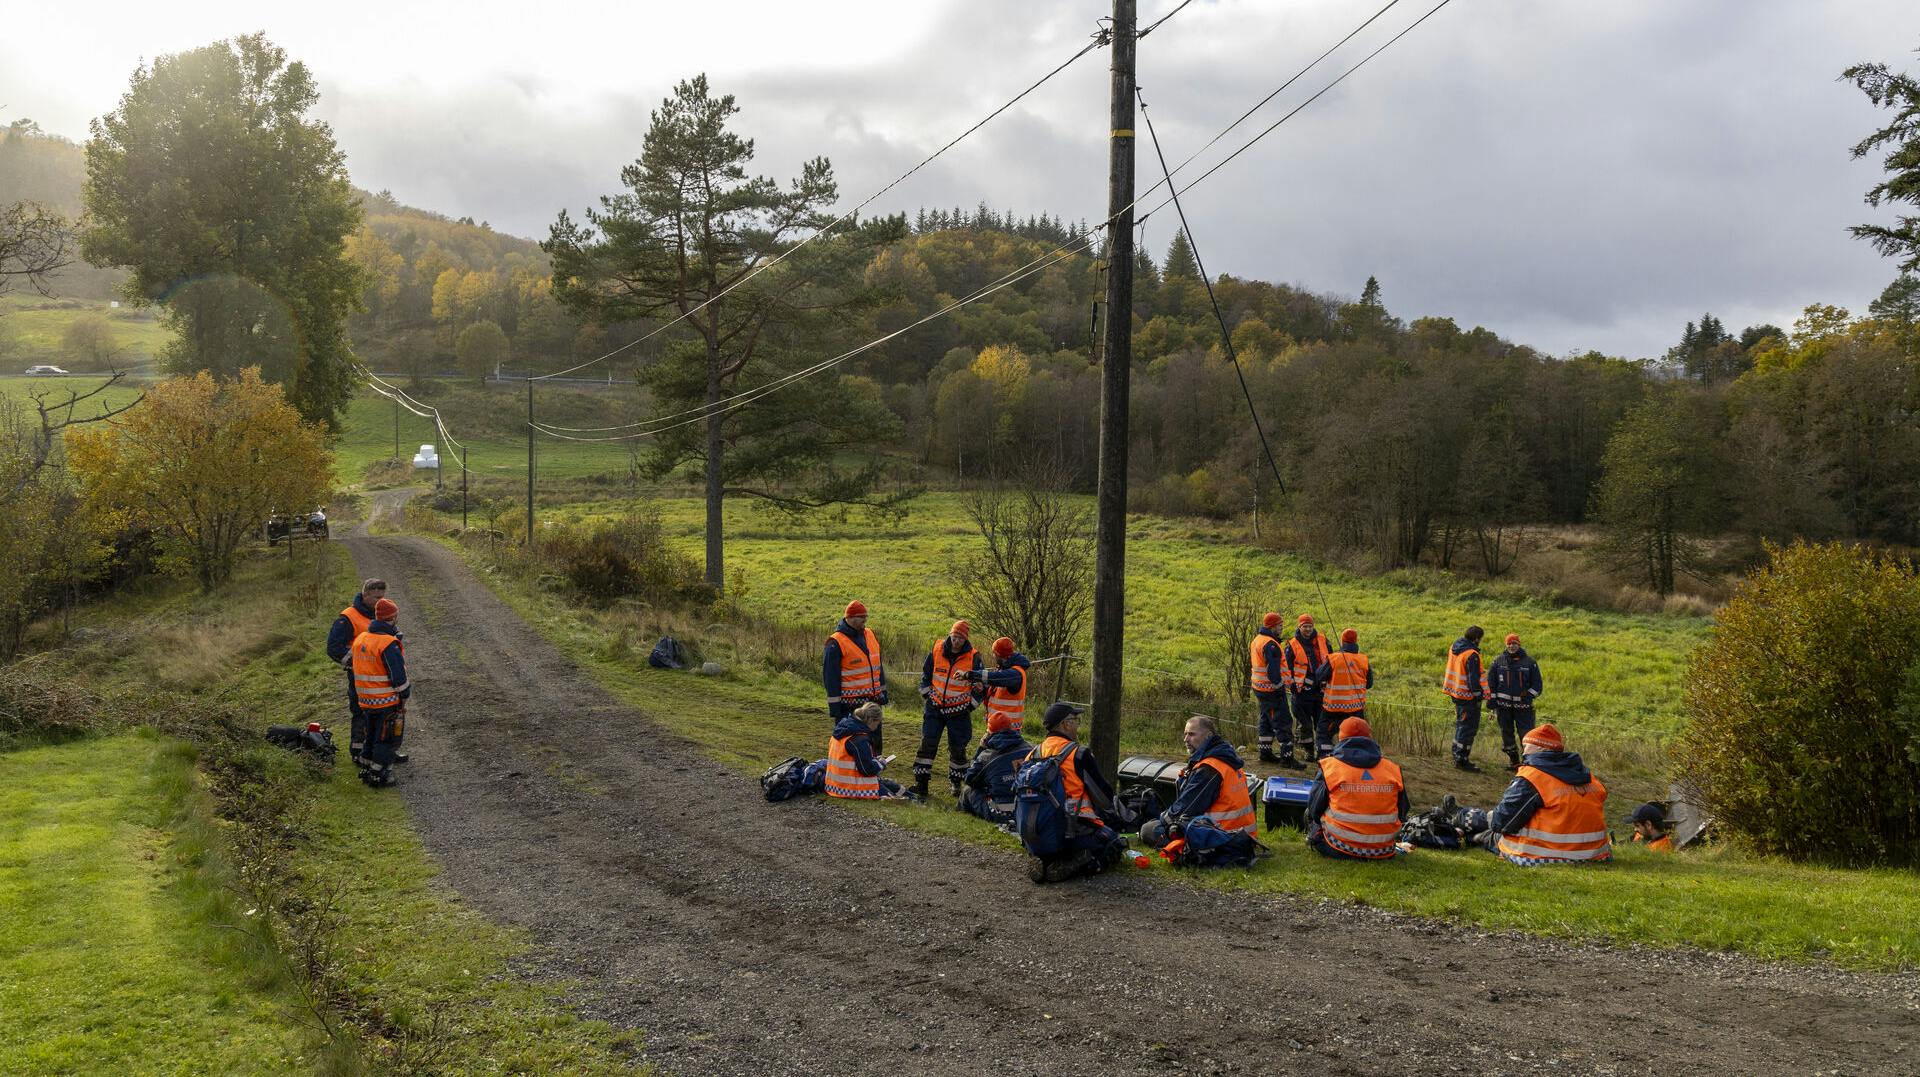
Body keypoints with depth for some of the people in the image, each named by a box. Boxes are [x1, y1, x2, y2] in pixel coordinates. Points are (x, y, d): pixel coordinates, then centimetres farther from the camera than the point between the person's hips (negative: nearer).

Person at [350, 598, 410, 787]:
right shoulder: (389, 644, -22)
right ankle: (378, 776, 6)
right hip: (388, 701, -8)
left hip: (366, 701, 8)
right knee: (387, 738, 4)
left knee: (372, 735, 21)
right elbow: (398, 674, -20)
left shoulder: (360, 638, 4)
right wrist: (405, 693, -6)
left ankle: (367, 770, 28)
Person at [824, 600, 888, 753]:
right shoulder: (836, 643, -14)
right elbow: (830, 676, -13)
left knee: (875, 739, 16)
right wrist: (834, 705, -14)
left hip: (872, 700, 7)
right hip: (849, 705, -7)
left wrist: (883, 691, 18)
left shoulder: (871, 635, 8)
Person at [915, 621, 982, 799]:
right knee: (927, 744, -4)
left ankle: (956, 783, 24)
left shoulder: (973, 657, -8)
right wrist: (927, 694, 5)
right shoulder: (936, 649, -3)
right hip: (935, 707, 1)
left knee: (957, 748, 7)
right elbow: (925, 674, 11)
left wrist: (970, 706, -2)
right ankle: (921, 783, 1)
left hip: (959, 711, -1)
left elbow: (980, 685, 1)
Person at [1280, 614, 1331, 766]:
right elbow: (1285, 667, 1)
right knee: (1305, 722, 3)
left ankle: (1321, 750, 13)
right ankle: (1309, 750, 17)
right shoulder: (1292, 645, -3)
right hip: (1303, 690, -2)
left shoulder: (1322, 641, 6)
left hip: (1322, 688, 2)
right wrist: (1291, 685, -2)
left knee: (1322, 721, 4)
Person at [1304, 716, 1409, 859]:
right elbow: (1402, 813, 14)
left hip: (1341, 850, -3)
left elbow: (1314, 810, 4)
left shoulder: (1329, 767, -4)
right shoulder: (1393, 769, 4)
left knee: (1309, 815, 21)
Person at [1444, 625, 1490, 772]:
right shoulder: (1471, 655, -21)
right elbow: (1473, 678, -21)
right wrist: (1479, 694, -12)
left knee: (1461, 725, 20)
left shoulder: (1454, 648, 8)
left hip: (1455, 693, 9)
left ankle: (1457, 756, 27)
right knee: (1469, 728, -2)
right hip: (1468, 696, -9)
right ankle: (1462, 759, 0)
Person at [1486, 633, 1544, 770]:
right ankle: (1513, 761, 20)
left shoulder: (1529, 662, 3)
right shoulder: (1499, 661, 6)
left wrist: (1528, 696, -9)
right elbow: (1490, 683, 10)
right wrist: (1492, 702, 4)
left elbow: (1536, 684, 6)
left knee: (1527, 734, -8)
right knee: (1507, 734, 8)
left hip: (1523, 706, -2)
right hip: (1503, 706, 2)